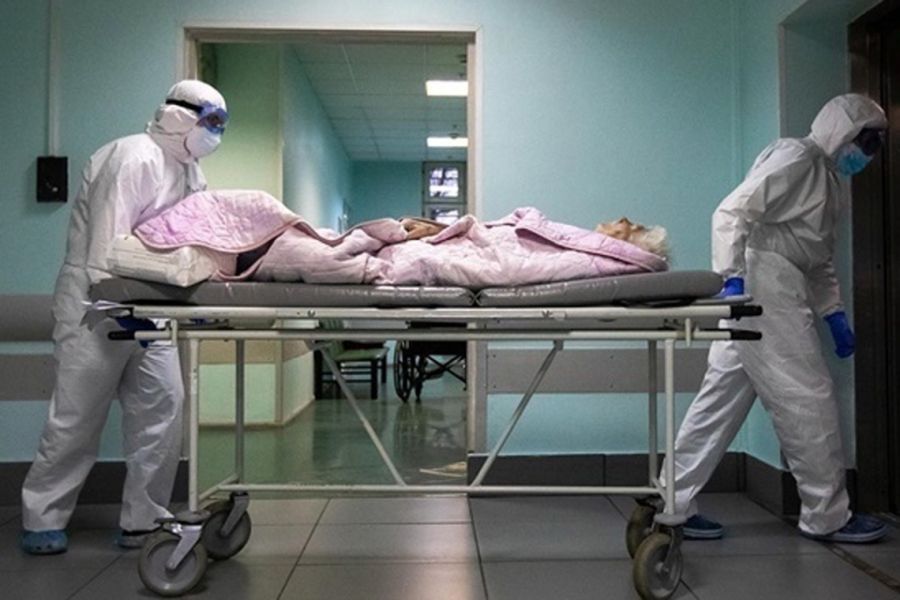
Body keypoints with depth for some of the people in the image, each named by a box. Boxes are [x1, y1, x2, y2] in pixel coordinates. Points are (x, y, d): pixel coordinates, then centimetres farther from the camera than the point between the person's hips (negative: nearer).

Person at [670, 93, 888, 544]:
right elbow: (732, 212, -16)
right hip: (764, 289, -9)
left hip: (782, 294, 9)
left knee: (722, 397, 7)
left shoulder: (834, 183, 24)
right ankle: (827, 516, 12)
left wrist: (833, 313, 16)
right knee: (808, 400, -2)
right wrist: (732, 277, -25)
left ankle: (671, 503, 11)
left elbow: (819, 260, 26)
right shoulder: (795, 158, -5)